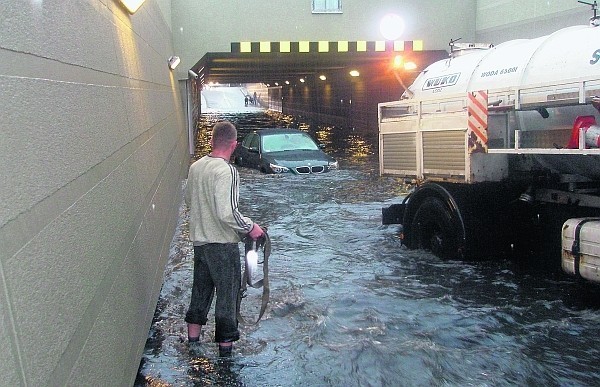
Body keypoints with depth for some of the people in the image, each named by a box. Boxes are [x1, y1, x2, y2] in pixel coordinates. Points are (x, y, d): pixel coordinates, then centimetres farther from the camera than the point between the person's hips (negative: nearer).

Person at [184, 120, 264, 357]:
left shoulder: (195, 167, 2)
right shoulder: (227, 171, -22)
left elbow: (188, 200, 16)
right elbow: (227, 213, -28)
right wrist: (250, 227, -15)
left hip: (199, 239, 7)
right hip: (222, 242, -7)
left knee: (201, 287, 21)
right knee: (227, 292, 8)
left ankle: (193, 336, 34)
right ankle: (225, 342, 19)